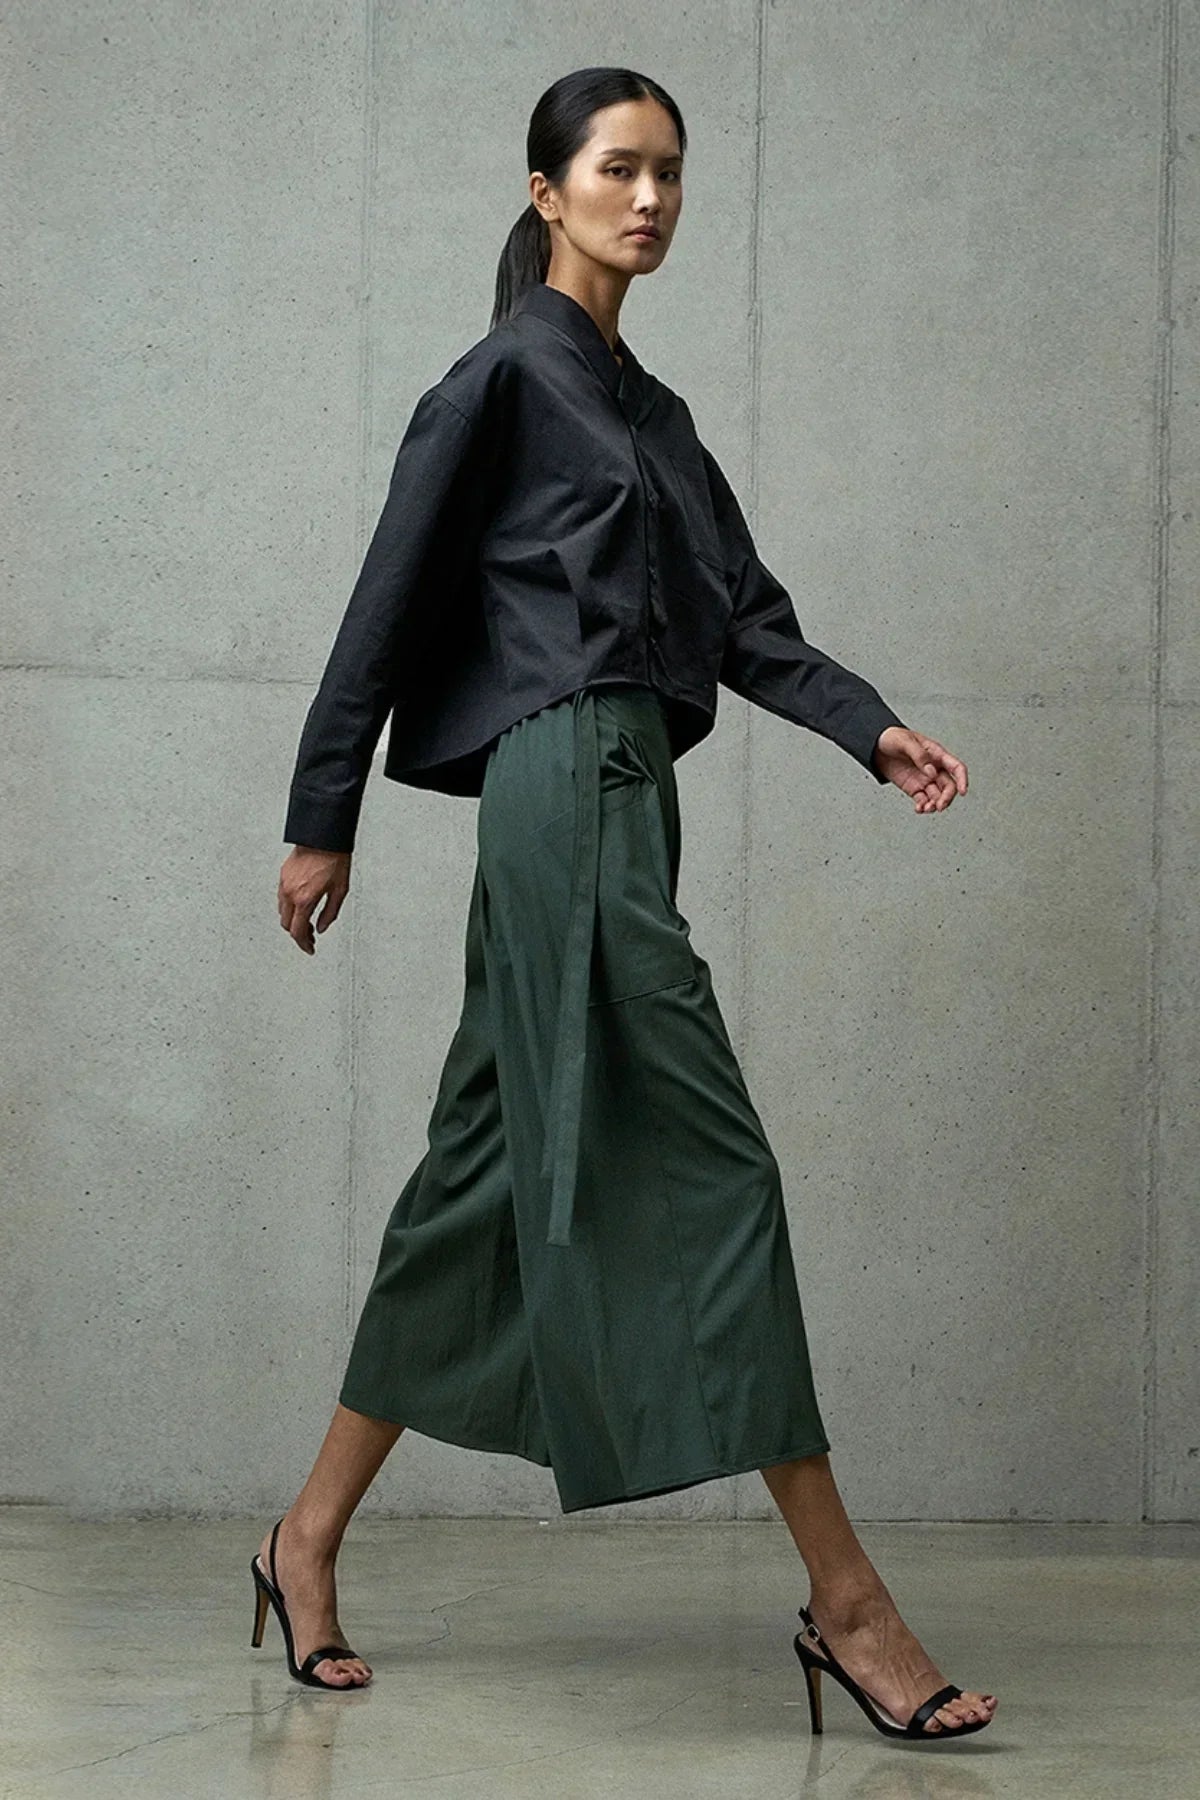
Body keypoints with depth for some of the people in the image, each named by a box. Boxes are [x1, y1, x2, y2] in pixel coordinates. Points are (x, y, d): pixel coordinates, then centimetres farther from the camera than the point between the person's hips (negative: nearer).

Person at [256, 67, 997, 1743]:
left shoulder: (651, 409, 22)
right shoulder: (504, 378, -3)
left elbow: (743, 612, 16)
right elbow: (392, 600, -3)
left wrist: (872, 728, 1)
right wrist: (321, 824, -4)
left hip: (617, 800, 9)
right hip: (567, 782, -9)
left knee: (489, 1174, 10)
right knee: (702, 1163, -11)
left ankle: (314, 1532, 18)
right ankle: (844, 1598, -10)